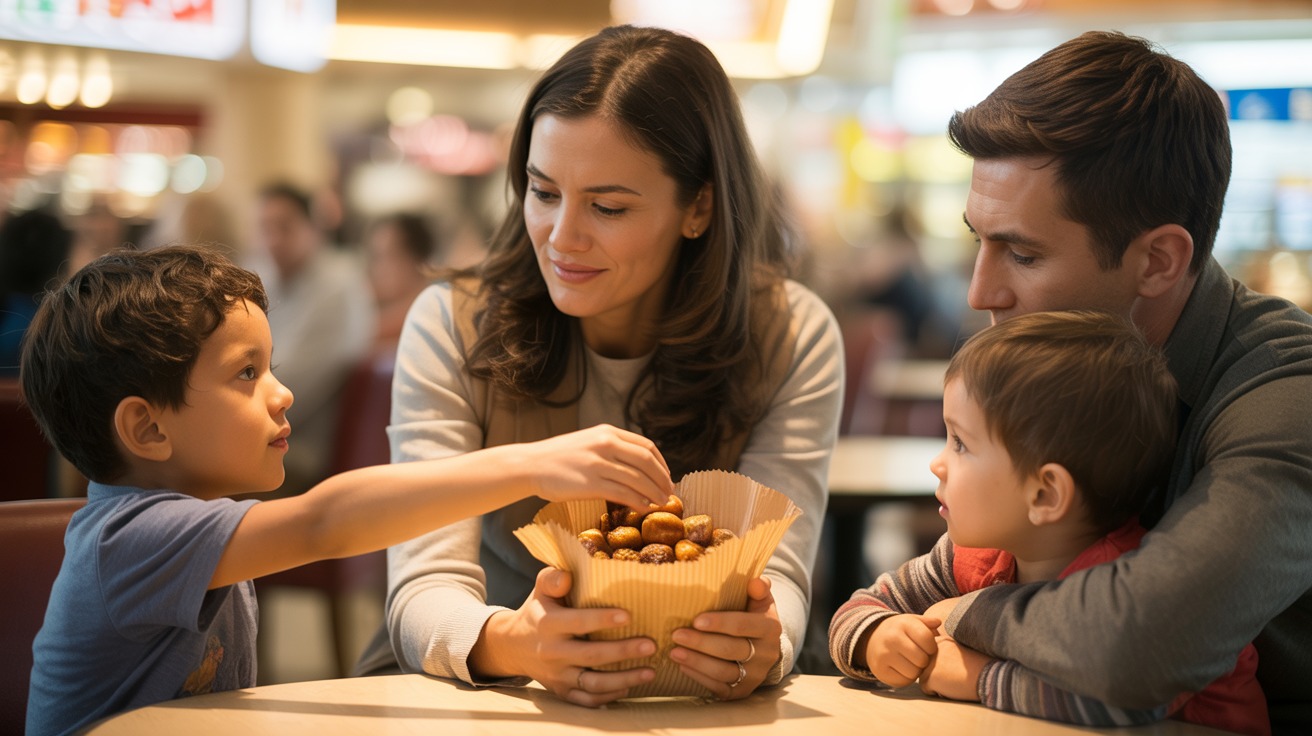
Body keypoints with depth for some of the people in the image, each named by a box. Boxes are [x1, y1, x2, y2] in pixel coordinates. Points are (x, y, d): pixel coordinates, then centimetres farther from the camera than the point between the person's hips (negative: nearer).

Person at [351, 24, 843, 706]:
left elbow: (773, 571, -15)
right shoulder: (451, 326, -10)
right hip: (489, 699, -1)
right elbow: (426, 588, -18)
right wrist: (511, 644, -41)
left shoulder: (792, 338, -7)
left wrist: (762, 644, -39)